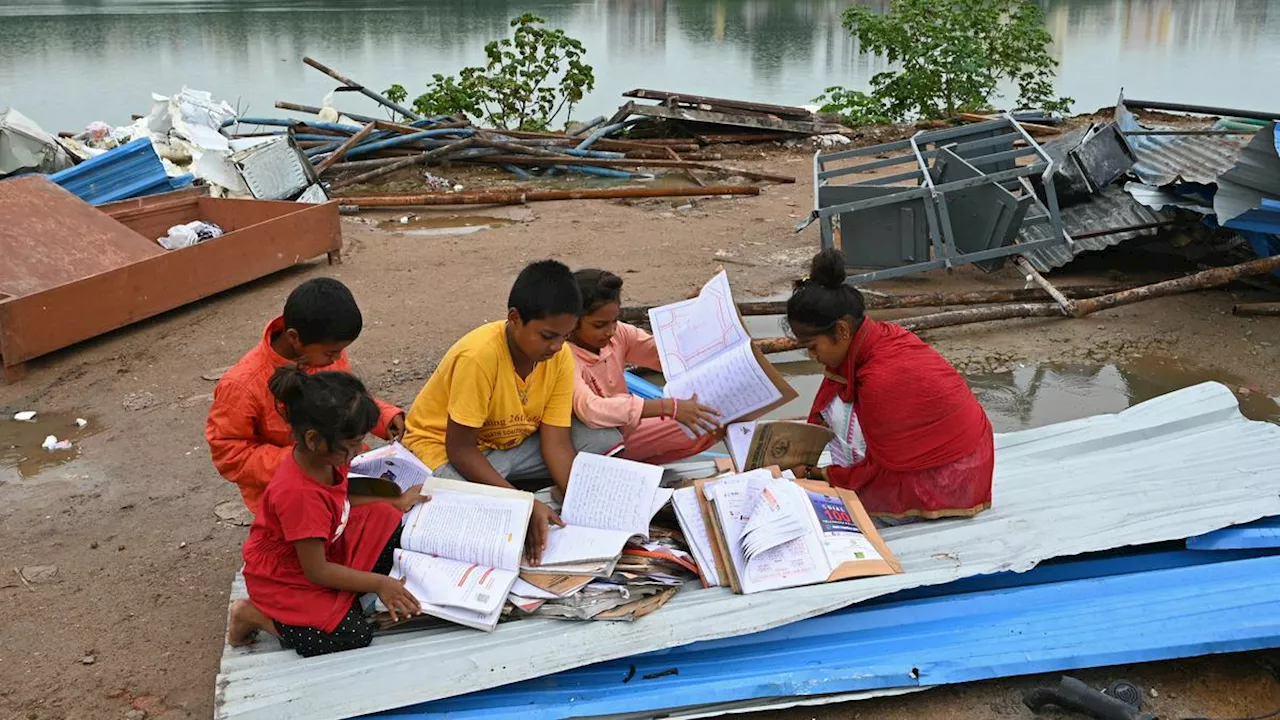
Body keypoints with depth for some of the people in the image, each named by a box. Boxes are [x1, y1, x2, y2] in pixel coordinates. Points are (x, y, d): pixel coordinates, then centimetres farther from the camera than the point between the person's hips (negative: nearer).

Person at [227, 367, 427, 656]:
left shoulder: (325, 456, -13)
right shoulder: (298, 494, -37)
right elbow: (316, 571, -26)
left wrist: (396, 503, 7)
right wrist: (378, 583, -20)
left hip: (326, 549, 9)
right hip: (287, 579, -8)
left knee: (383, 519, 0)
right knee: (353, 638, -18)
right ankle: (252, 614, -2)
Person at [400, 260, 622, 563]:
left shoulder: (561, 356, -12)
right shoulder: (479, 356, -30)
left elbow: (556, 442, -11)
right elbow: (460, 450, -27)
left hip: (511, 443, 7)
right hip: (443, 446, -6)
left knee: (607, 440, -11)